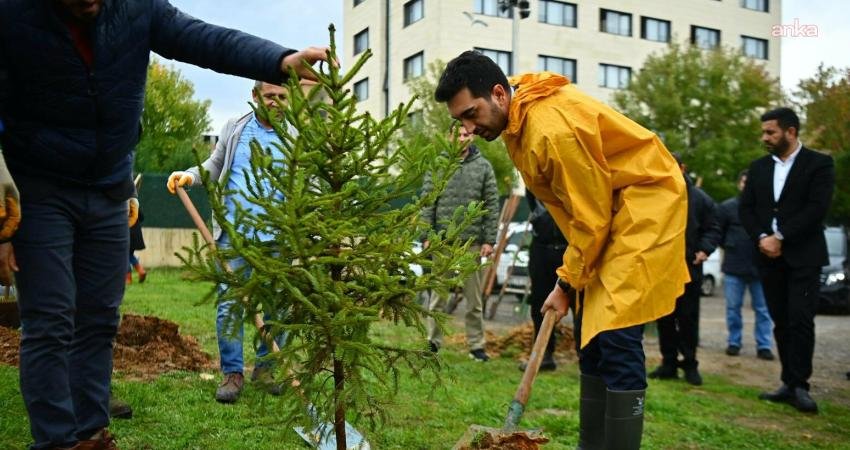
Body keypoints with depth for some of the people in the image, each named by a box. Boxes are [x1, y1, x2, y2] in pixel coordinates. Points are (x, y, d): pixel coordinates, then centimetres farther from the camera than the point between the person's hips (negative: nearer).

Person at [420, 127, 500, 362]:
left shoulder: (483, 166, 4)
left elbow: (492, 205, 3)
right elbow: (427, 202, 2)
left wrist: (489, 240, -3)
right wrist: (427, 236, -5)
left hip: (473, 241, 0)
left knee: (474, 298, 7)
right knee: (438, 295, 6)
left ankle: (476, 345, 16)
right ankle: (433, 341, 15)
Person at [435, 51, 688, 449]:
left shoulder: (552, 129, -28)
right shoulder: (519, 120, 1)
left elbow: (591, 217, -21)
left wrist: (566, 283, -10)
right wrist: (571, 275, 7)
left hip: (646, 201, -10)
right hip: (608, 206, 10)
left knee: (617, 338, -15)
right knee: (591, 333, 10)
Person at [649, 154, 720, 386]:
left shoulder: (700, 198, 0)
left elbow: (713, 229, 4)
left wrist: (705, 249, -13)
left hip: (689, 267, -1)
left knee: (688, 318, 4)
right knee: (665, 318, 8)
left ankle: (690, 364, 14)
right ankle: (669, 362, 18)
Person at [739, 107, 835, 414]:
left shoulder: (819, 164, -2)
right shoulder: (759, 167, 12)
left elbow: (817, 208, -13)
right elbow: (746, 208, 8)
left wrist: (780, 237, -16)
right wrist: (761, 238, -9)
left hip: (803, 256, -5)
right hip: (769, 256, 5)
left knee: (801, 320, -9)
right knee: (781, 322, 7)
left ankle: (799, 385, -2)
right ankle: (789, 383, 13)